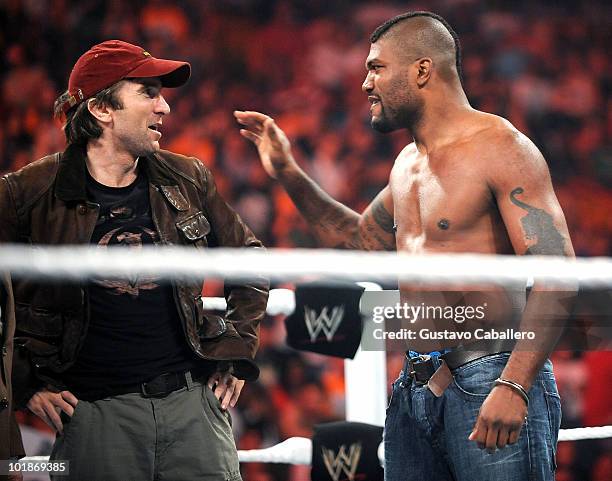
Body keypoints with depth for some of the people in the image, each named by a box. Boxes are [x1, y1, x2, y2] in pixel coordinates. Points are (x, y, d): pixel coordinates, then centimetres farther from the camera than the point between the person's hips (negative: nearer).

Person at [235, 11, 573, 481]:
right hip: (415, 388, 8)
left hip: (487, 384, -8)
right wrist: (288, 174, 25)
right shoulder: (407, 165, 16)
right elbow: (360, 240, 34)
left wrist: (513, 386, -27)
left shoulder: (501, 149, -10)